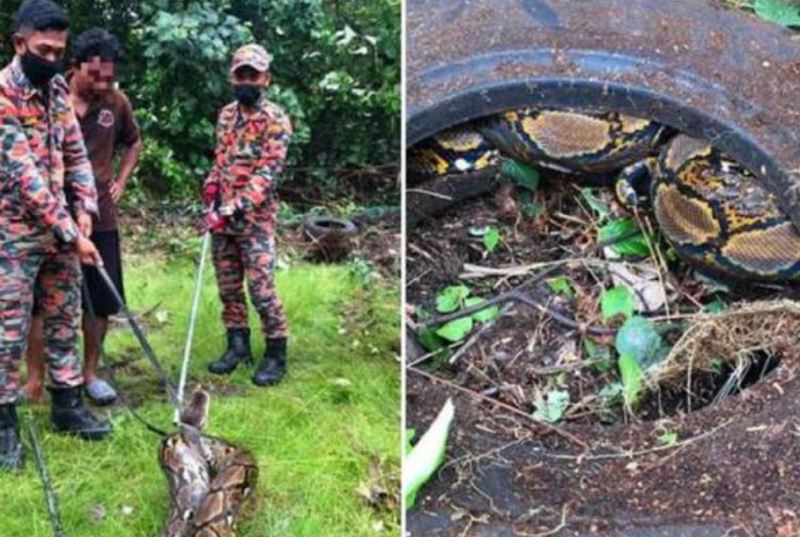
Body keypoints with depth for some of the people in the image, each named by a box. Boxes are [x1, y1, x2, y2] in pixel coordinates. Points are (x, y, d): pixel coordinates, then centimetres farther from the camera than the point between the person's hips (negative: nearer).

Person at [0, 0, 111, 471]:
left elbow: (75, 154, 10)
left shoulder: (58, 90, 5)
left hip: (61, 230, 7)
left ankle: (67, 404, 27)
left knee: (65, 321, 14)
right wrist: (72, 234, -23)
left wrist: (85, 211, -5)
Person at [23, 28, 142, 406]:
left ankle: (90, 372, 23)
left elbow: (133, 143, 20)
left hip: (99, 217, 3)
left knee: (101, 300, 7)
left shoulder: (117, 103, 1)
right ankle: (34, 378, 15)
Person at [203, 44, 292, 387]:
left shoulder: (275, 120, -10)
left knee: (260, 288, -6)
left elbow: (267, 173, -17)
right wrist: (212, 184, 2)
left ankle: (276, 354, 8)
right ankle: (238, 346, 25)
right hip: (222, 216, 7)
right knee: (228, 285, 12)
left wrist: (234, 209, -23)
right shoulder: (226, 115, 11)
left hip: (255, 218, -6)